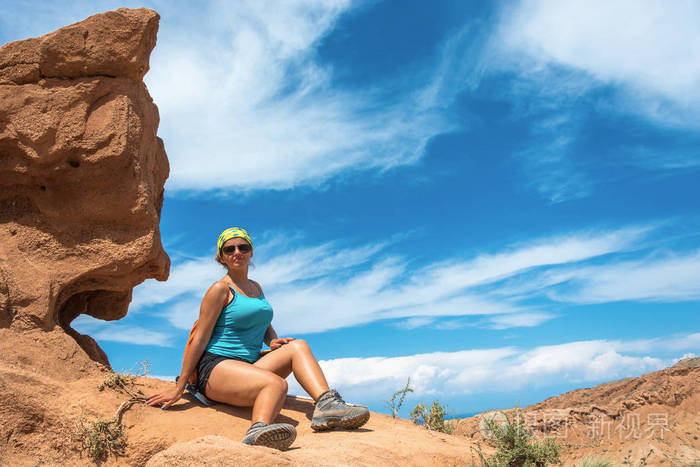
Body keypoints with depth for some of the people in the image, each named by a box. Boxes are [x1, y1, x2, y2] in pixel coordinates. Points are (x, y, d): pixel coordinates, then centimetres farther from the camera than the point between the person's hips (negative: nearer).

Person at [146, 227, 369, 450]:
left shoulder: (256, 287, 19)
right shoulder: (221, 289, -3)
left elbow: (265, 325, 28)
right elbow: (200, 339, -6)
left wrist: (274, 342, 3)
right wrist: (179, 388, -7)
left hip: (250, 365, 7)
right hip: (216, 368, -7)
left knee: (298, 346, -12)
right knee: (277, 384, -33)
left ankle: (327, 406, -30)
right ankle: (258, 431, -61)